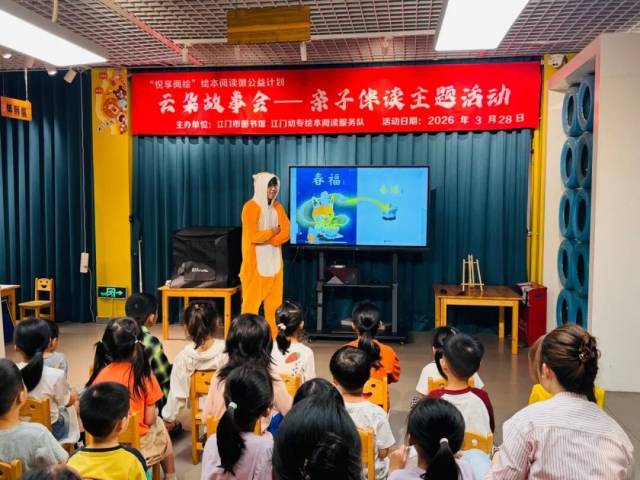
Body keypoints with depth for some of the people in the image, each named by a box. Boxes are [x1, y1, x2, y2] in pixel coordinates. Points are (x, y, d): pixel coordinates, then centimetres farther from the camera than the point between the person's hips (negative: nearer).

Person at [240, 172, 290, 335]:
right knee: (252, 300, -3)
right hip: (255, 263, -5)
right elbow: (254, 236, -18)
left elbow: (286, 233, 0)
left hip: (274, 262, 6)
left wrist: (266, 238, -14)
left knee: (274, 301, 7)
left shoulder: (278, 207, 10)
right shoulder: (250, 207, -9)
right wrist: (273, 232, -5)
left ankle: (274, 337, 14)